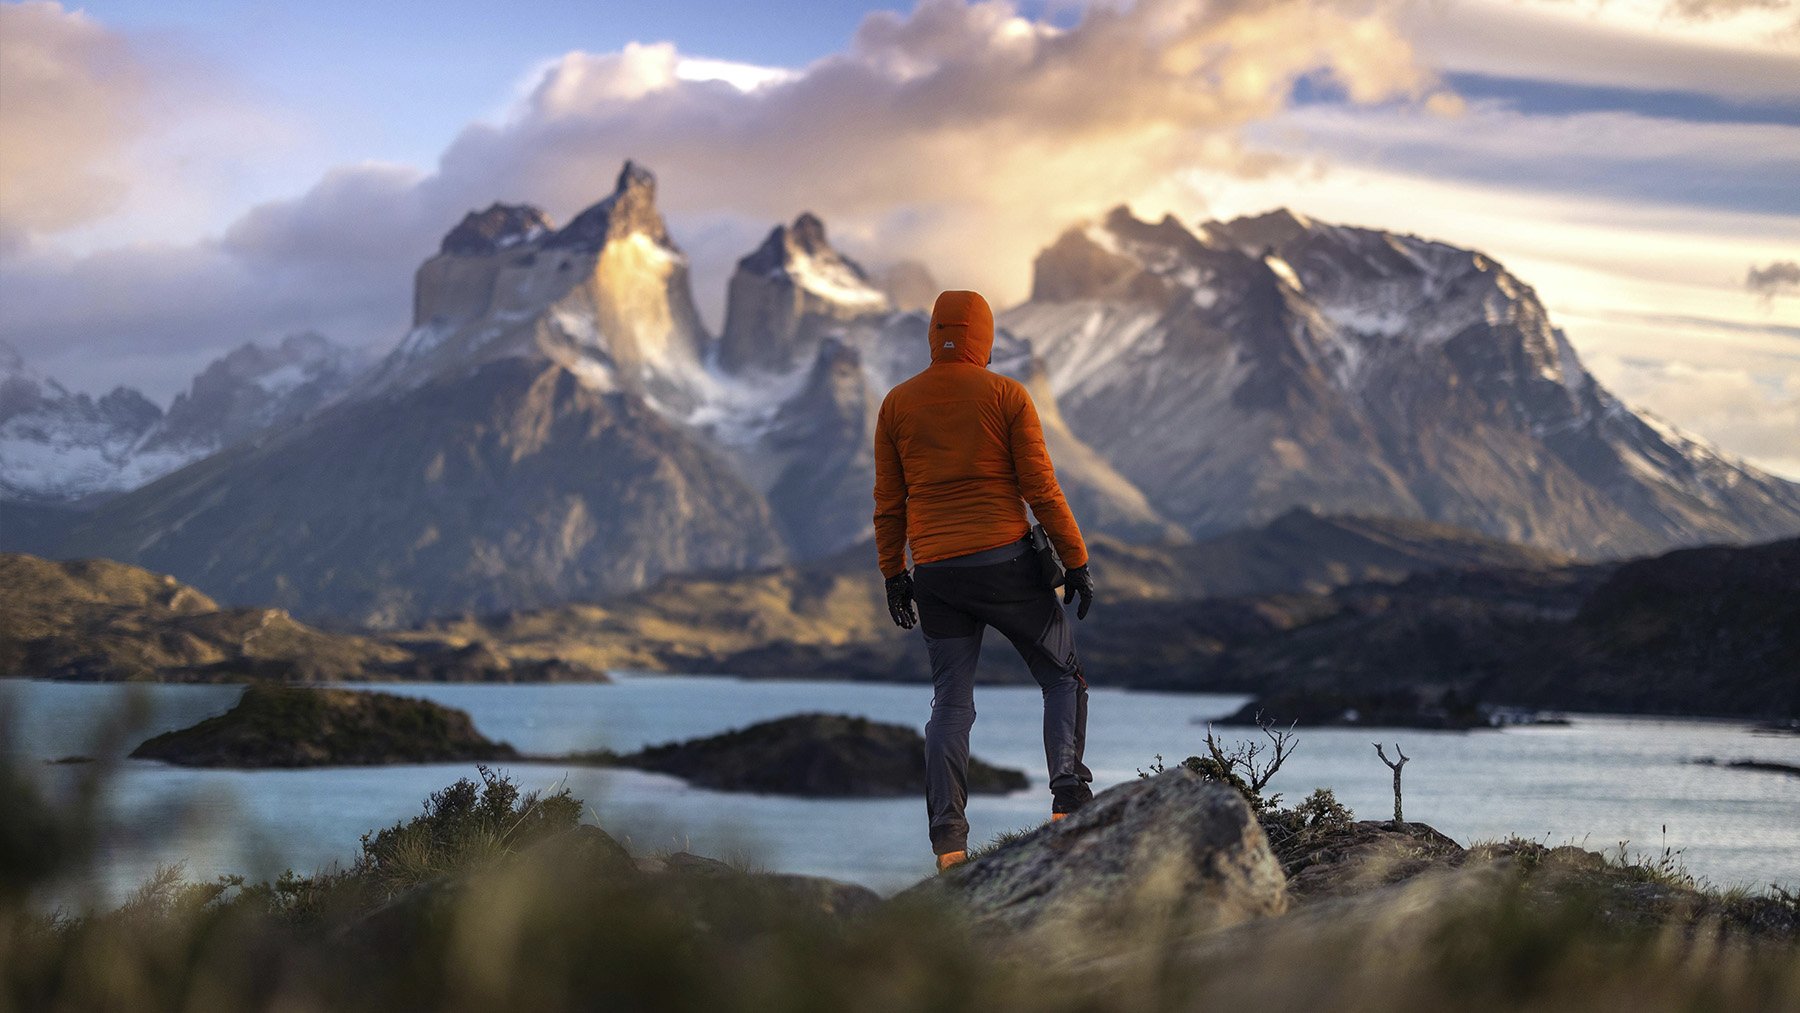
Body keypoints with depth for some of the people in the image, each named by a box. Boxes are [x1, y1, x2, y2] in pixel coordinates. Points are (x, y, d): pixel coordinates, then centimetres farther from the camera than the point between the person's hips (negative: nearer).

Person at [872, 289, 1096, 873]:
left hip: (935, 573, 3)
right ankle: (1069, 800, -7)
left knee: (951, 704, 7)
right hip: (1006, 562, -3)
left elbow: (888, 502, 9)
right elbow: (1041, 489, -4)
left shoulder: (897, 404, 7)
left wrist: (894, 575, 17)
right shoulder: (1007, 395, -2)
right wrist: (1076, 562, 1)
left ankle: (948, 840, -2)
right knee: (1063, 678, 11)